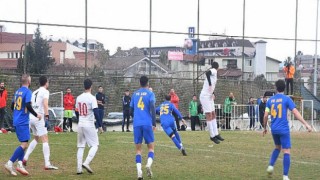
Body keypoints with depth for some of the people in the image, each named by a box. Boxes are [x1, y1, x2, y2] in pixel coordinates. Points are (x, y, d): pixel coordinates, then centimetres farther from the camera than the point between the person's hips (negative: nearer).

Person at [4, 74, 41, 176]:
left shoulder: (17, 91, 13)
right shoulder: (27, 92, -10)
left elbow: (12, 106, 19)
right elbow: (28, 105, -21)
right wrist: (36, 115, -10)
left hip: (16, 121, 9)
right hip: (23, 122, -9)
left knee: (23, 143, 14)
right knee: (24, 144, -9)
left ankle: (19, 164, 5)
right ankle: (10, 163, -15)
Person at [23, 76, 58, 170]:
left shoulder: (35, 92, 19)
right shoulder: (45, 91, -3)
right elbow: (45, 104, -19)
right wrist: (47, 116, -26)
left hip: (31, 117, 8)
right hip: (39, 118, -8)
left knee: (36, 138, 24)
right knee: (45, 140, -8)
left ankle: (25, 158, 19)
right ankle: (47, 164, -15)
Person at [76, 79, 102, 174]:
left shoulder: (78, 98, 7)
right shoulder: (92, 98, -12)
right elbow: (96, 113, -16)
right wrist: (100, 125, -10)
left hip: (80, 124, 6)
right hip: (89, 125, -6)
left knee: (81, 146, 10)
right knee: (94, 145, 4)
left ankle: (79, 168, 3)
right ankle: (86, 163, -13)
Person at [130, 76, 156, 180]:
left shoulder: (135, 94, 14)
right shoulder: (150, 94, 3)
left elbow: (131, 111, 17)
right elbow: (152, 108, -11)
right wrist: (154, 123, -9)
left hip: (136, 124, 3)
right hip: (147, 124, -3)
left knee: (138, 149, 7)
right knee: (151, 147, 8)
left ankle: (139, 171, -8)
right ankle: (149, 164, -19)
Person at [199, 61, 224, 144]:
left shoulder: (214, 72, 15)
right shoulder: (214, 71, -10)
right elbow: (207, 73, -34)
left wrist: (212, 93, 9)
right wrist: (210, 85, -31)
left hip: (209, 96, 10)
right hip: (205, 96, -10)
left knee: (213, 115, 13)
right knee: (209, 116, -7)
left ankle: (216, 134, 18)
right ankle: (212, 136, -5)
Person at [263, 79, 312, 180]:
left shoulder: (270, 100, 6)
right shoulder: (286, 99, -6)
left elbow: (265, 116, 5)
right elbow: (295, 112, -14)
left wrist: (265, 128, 19)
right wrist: (306, 124, -14)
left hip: (274, 129, 5)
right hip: (284, 129, -5)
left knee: (277, 147, 27)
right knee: (286, 151, -3)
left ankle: (271, 165, 10)